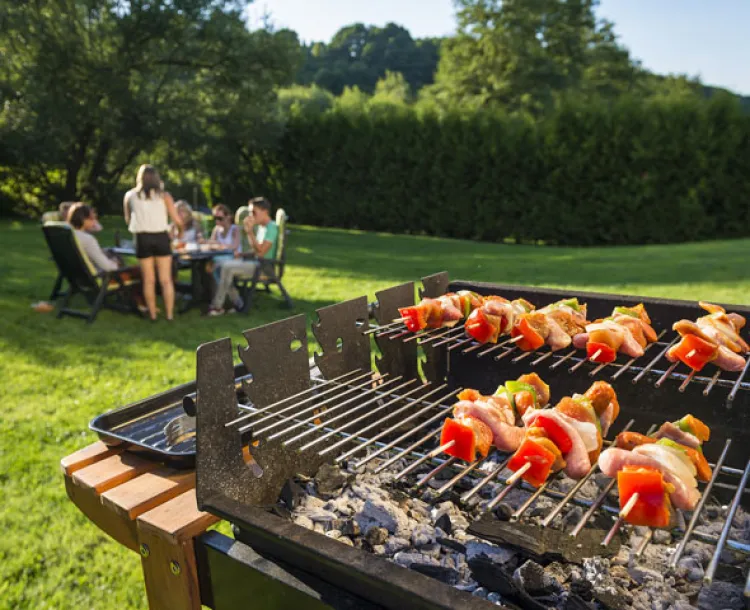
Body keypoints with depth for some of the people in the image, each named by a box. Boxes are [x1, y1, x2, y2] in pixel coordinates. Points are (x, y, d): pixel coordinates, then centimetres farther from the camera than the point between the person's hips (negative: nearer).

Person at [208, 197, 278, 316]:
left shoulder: (271, 227, -15)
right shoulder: (260, 226, 13)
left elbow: (261, 252, -24)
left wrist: (250, 232, -25)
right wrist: (243, 254, 4)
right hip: (256, 263, 10)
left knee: (227, 267, -21)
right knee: (221, 265, 0)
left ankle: (217, 306, -11)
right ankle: (238, 304, -1)